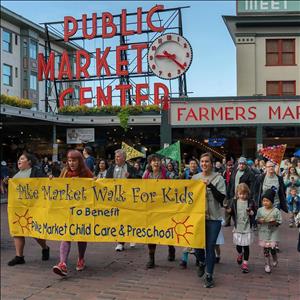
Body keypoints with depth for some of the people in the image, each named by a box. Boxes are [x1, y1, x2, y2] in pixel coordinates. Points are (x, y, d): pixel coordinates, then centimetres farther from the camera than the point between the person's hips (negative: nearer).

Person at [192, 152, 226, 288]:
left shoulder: (218, 178, -4)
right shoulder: (195, 177, 7)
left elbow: (222, 198, -11)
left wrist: (210, 185, -19)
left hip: (214, 217, -3)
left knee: (210, 247, 1)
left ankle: (209, 275, 16)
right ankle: (202, 262, 38)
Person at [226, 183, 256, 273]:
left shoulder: (251, 202, -4)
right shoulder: (235, 202, 2)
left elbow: (255, 214, 2)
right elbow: (232, 213, 10)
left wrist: (251, 213, -19)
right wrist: (229, 210, -11)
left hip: (247, 227, -2)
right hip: (237, 227, 2)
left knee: (246, 245, 1)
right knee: (238, 244, 12)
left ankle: (245, 263, 12)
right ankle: (240, 254, 44)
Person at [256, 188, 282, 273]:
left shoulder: (276, 211, -9)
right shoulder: (260, 210, -3)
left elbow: (279, 222, -6)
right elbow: (257, 220, 4)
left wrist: (274, 222, -25)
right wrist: (260, 221, -17)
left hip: (272, 232, -2)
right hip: (263, 232, 2)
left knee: (272, 248, -3)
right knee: (265, 249, 6)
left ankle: (275, 259, 30)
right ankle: (267, 265, 19)